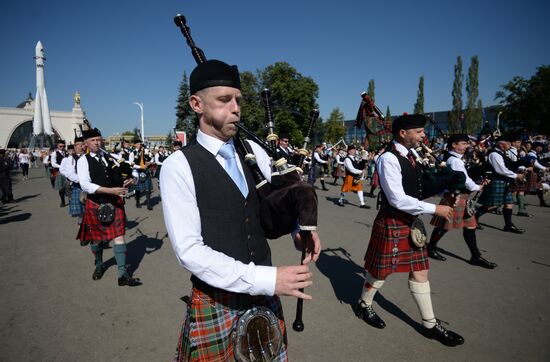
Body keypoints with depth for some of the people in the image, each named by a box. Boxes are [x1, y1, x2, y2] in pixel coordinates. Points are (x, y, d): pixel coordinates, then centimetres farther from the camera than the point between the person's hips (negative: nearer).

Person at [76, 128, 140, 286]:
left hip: (115, 202, 2)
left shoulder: (110, 157, 6)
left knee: (119, 236, -3)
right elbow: (85, 185, -19)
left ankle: (123, 275, 2)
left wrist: (125, 182, -9)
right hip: (96, 204, -2)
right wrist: (111, 190, -26)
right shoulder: (83, 161, -7)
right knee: (96, 238, 15)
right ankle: (99, 265, 43)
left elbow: (118, 177, 16)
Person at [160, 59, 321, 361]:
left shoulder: (254, 151, 1)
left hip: (264, 295, 5)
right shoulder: (178, 166, -14)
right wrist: (265, 279, -25)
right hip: (217, 304, -4)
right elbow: (189, 250, -20)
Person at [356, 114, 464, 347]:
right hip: (392, 223, -9)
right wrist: (434, 209, -19)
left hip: (410, 222, 9)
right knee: (381, 270, 10)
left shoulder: (407, 156, 8)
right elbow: (397, 199, -25)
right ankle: (364, 305, 35)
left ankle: (430, 324, 28)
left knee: (419, 272, 14)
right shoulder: (389, 159, -21)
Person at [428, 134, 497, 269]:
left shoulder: (454, 158, 12)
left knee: (470, 226, 10)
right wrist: (477, 187, -3)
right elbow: (464, 179, -19)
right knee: (445, 225, 4)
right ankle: (431, 248, 21)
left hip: (463, 196, 10)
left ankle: (476, 256, 16)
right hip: (456, 196, -10)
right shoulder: (455, 160, -19)